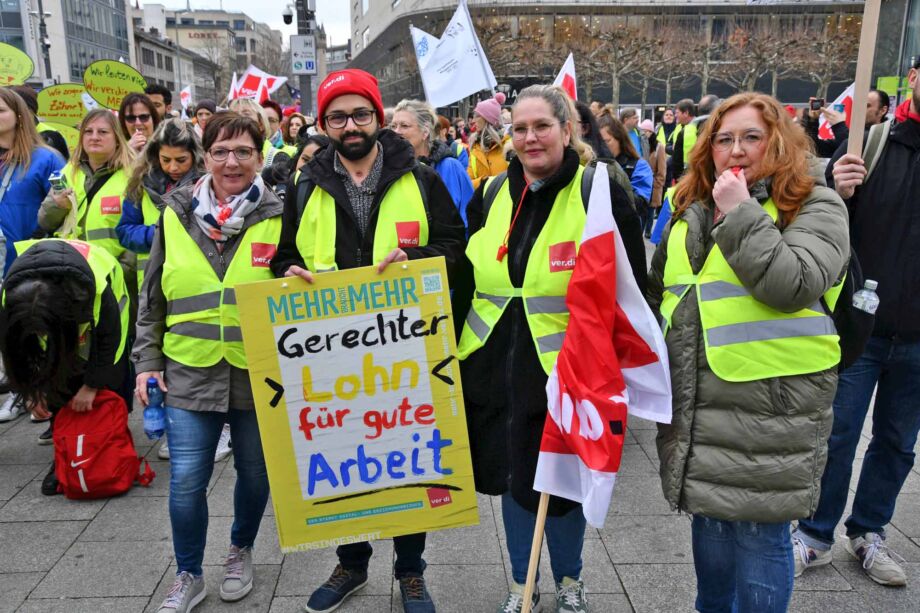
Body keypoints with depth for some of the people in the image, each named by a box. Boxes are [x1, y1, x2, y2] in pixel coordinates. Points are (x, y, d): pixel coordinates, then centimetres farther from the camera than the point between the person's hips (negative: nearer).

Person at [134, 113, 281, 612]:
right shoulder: (176, 214, 2)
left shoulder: (278, 217, -4)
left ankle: (240, 551, 40)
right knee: (186, 481, 3)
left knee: (255, 472, 14)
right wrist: (147, 361, 6)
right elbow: (152, 297, 9)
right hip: (189, 372, 1)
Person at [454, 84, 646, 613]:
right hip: (496, 363, 5)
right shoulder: (492, 193, 7)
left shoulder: (599, 193, -7)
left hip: (566, 368, -4)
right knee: (511, 476, 16)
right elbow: (468, 278, 14)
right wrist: (455, 350, 13)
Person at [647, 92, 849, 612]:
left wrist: (741, 213, -20)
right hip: (697, 404, 6)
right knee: (709, 520, 20)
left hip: (769, 407, -6)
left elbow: (793, 286, -23)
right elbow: (661, 295, 20)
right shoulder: (691, 212, 12)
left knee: (758, 530, 4)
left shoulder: (815, 206, -5)